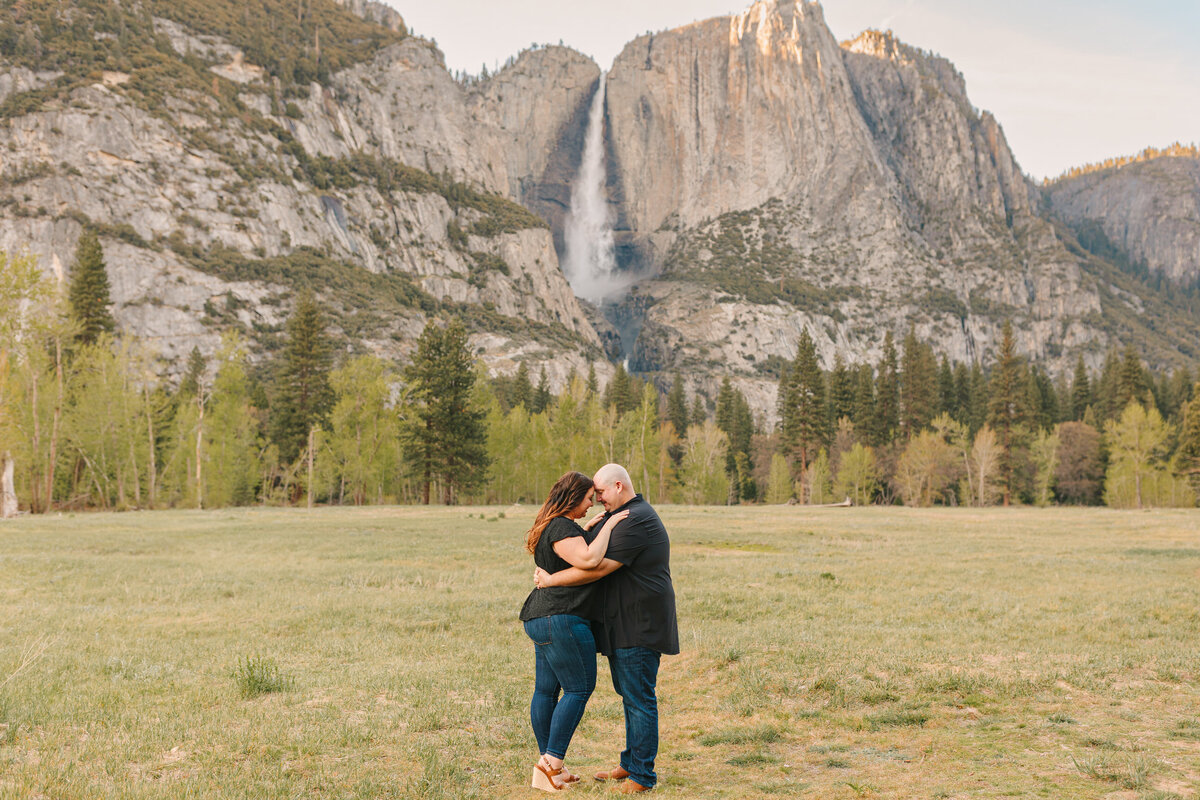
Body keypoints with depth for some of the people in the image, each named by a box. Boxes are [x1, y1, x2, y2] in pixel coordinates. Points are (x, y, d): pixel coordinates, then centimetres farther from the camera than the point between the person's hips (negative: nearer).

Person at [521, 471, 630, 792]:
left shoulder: (553, 526, 15)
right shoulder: (562, 529, -17)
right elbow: (588, 560, -31)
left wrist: (588, 528, 25)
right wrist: (607, 526, -19)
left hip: (542, 619, 11)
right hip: (562, 620, -11)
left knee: (546, 689, 11)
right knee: (579, 689, -4)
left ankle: (548, 764, 18)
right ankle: (551, 763, -5)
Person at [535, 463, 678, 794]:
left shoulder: (635, 521, -18)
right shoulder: (627, 516, 18)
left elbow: (598, 568, -23)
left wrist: (551, 579, -15)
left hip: (640, 626, -11)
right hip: (625, 625, 11)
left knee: (639, 698, -6)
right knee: (631, 696, 16)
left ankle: (642, 776, 0)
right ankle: (631, 764, 26)